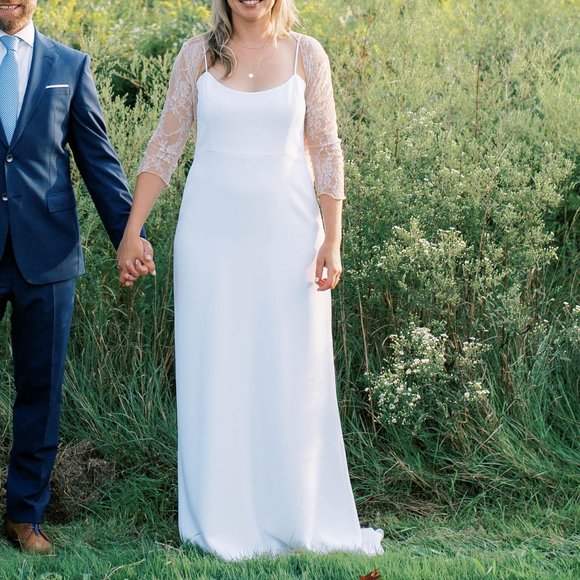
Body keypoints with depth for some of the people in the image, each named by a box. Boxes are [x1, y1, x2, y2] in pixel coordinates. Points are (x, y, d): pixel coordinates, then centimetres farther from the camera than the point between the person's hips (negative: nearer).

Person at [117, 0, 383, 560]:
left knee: (293, 376, 4)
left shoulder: (305, 55, 2)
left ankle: (299, 518, 17)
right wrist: (131, 230, 0)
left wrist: (332, 240, -4)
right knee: (214, 373, 4)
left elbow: (326, 151, 2)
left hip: (287, 232, 0)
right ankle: (222, 523, 14)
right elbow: (165, 145, 5)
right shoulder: (198, 54, 3)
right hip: (212, 234, 0)